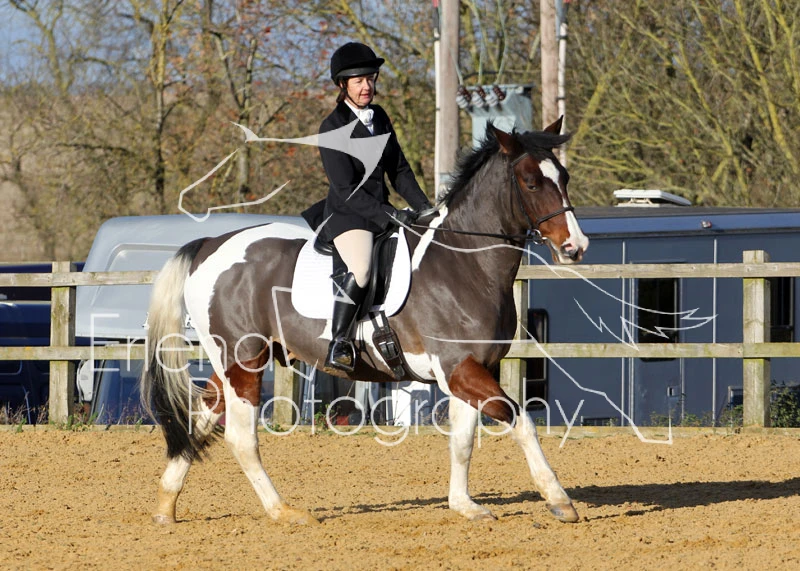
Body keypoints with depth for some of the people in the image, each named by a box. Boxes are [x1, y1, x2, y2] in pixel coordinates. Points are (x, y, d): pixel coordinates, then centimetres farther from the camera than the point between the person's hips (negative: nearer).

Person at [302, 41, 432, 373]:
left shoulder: (379, 117, 11)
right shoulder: (333, 129, -12)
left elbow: (399, 170, 16)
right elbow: (346, 189, -17)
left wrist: (424, 208, 4)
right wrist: (390, 215, -22)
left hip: (381, 210, 8)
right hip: (347, 212, -8)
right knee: (358, 269, -35)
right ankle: (339, 344, -27)